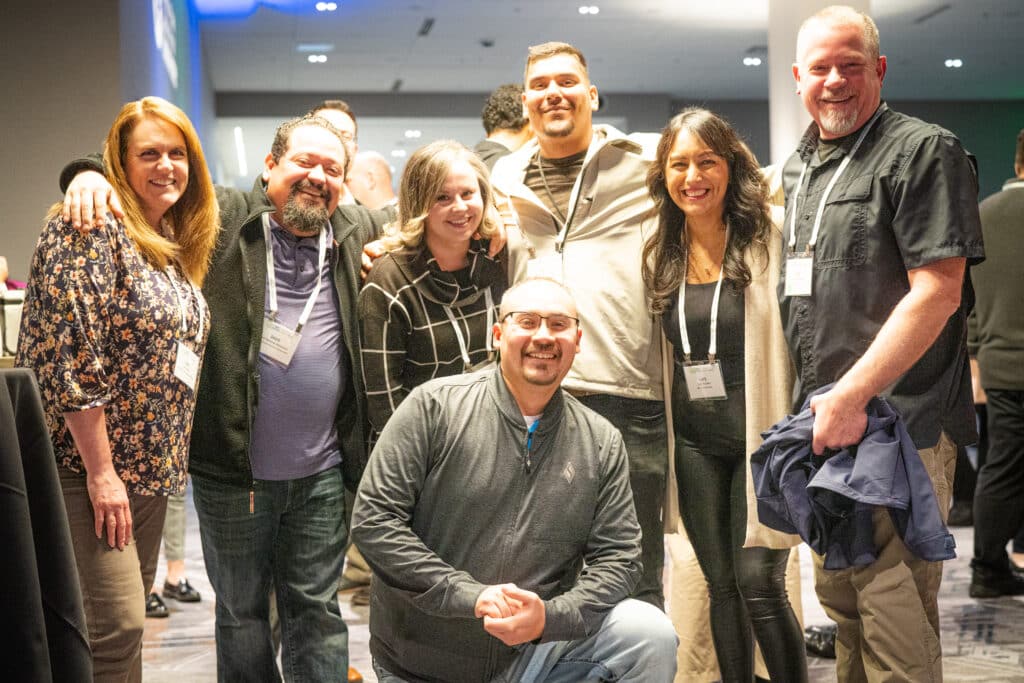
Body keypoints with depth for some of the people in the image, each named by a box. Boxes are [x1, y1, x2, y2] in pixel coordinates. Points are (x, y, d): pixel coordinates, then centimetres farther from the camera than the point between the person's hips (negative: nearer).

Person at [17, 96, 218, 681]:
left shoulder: (176, 244, 13)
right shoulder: (91, 228, -13)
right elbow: (68, 354, -20)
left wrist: (167, 465, 13)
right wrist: (100, 471, -20)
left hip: (151, 468, 9)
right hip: (90, 471, -9)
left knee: (131, 621, 14)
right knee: (116, 626, -12)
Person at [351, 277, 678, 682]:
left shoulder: (601, 443, 1)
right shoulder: (434, 406, -9)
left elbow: (619, 556, -2)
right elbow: (373, 521, -13)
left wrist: (550, 617, -21)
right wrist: (471, 596, -21)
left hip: (538, 646, 2)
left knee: (651, 637, -17)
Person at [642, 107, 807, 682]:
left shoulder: (770, 240, -9)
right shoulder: (659, 255, 6)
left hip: (760, 434, -4)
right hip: (694, 439, 5)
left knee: (759, 584, -8)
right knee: (721, 586, 11)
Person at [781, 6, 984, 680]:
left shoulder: (923, 151, -8)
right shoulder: (798, 168, 16)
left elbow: (937, 291, -17)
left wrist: (852, 396, -20)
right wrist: (814, 403, 13)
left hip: (900, 422, -8)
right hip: (821, 421, 8)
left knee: (893, 610, -6)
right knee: (840, 596, 17)